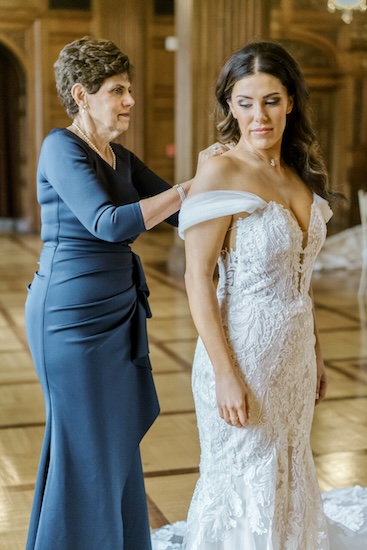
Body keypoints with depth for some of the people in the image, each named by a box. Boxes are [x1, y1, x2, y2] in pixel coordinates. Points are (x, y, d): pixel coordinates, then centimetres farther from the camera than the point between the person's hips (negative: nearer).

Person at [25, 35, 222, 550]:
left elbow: (178, 213, 10)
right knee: (85, 444, 3)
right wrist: (189, 188, -25)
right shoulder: (62, 146, -13)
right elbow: (107, 222, -26)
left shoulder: (121, 159, 12)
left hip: (116, 312, 8)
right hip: (74, 311, -8)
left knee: (118, 441, 16)